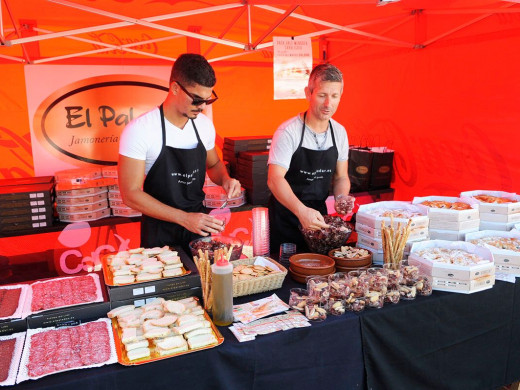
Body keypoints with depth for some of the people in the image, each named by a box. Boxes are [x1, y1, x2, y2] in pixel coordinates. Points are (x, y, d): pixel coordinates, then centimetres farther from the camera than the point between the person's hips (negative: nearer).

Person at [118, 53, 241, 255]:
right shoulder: (139, 130, -18)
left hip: (199, 224, 5)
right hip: (160, 233, -4)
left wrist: (225, 179, -8)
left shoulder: (204, 125, -1)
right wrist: (184, 218, -26)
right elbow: (130, 194, -18)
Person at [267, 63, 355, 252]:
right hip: (285, 214, -5)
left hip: (318, 215, 5)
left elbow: (341, 177, 10)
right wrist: (302, 211, -38)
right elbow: (275, 179, -25)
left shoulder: (339, 132, 2)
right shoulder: (288, 131, -18)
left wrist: (341, 197, -12)